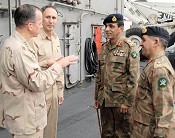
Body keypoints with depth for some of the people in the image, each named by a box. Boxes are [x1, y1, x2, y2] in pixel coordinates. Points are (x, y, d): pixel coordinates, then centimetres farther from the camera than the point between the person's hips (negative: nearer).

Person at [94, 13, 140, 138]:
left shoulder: (130, 47, -11)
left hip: (121, 101, -6)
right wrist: (97, 97, 13)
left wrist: (128, 102, -17)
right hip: (105, 100, 6)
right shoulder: (104, 47, 10)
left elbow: (134, 78, -15)